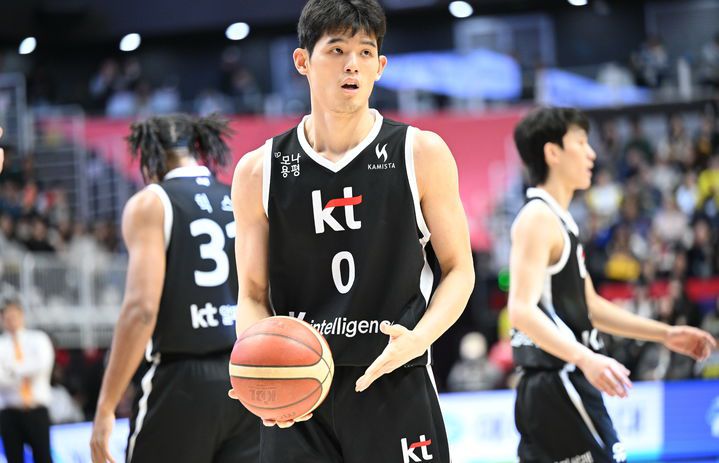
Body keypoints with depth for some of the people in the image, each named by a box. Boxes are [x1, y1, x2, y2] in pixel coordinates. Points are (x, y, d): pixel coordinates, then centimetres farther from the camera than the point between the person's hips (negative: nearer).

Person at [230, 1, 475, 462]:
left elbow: (459, 270, 5)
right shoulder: (259, 172, 4)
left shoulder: (422, 154, 1)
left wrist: (416, 340, -14)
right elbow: (253, 294, 7)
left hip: (396, 388, -1)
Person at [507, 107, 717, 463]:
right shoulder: (538, 218, -13)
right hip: (559, 384, -10)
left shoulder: (557, 220, 19)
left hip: (545, 391, 10)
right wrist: (586, 358, -38)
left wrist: (664, 334, 23)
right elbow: (522, 311, -25)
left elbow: (588, 307, 26)